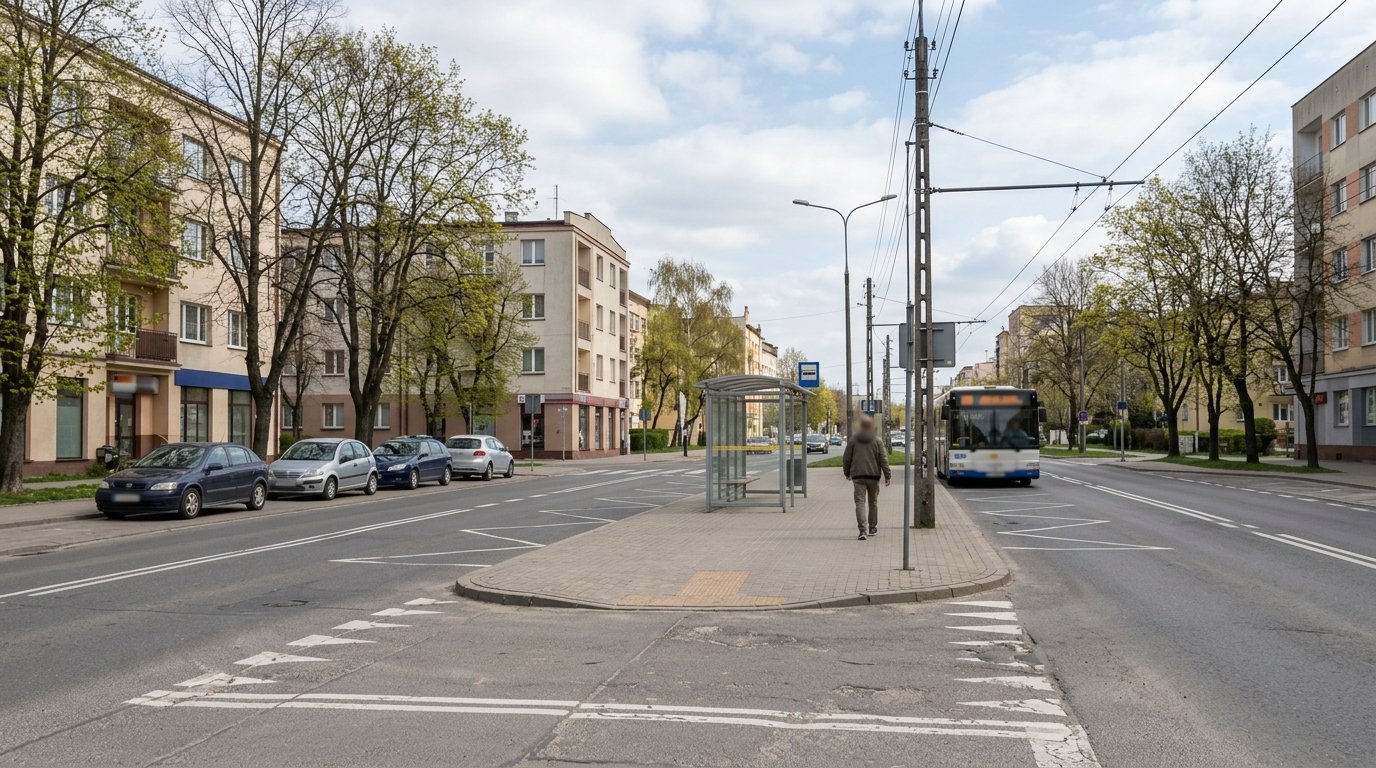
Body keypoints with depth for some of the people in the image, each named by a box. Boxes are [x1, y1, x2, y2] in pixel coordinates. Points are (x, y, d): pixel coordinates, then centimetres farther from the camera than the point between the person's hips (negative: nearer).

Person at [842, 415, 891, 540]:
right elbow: (883, 460, -4)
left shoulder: (853, 440, 1)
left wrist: (847, 473, 18)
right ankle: (872, 528, 28)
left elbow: (846, 458, 4)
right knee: (873, 502, 16)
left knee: (860, 502, -6)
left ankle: (862, 530, -20)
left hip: (858, 476, -1)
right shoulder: (877, 441, 0)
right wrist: (887, 476, -1)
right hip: (873, 475, 1)